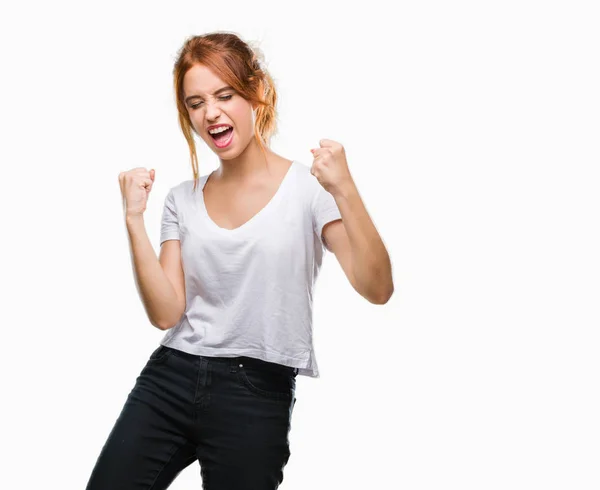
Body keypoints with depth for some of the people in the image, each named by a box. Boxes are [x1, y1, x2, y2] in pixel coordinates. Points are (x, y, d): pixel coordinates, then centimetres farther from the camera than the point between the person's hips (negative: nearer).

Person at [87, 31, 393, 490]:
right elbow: (166, 313, -1)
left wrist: (346, 192, -27)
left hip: (258, 394, -3)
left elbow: (377, 289, -16)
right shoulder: (183, 199, 8)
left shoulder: (308, 187, -5)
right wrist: (134, 218, -8)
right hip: (169, 378, 4)